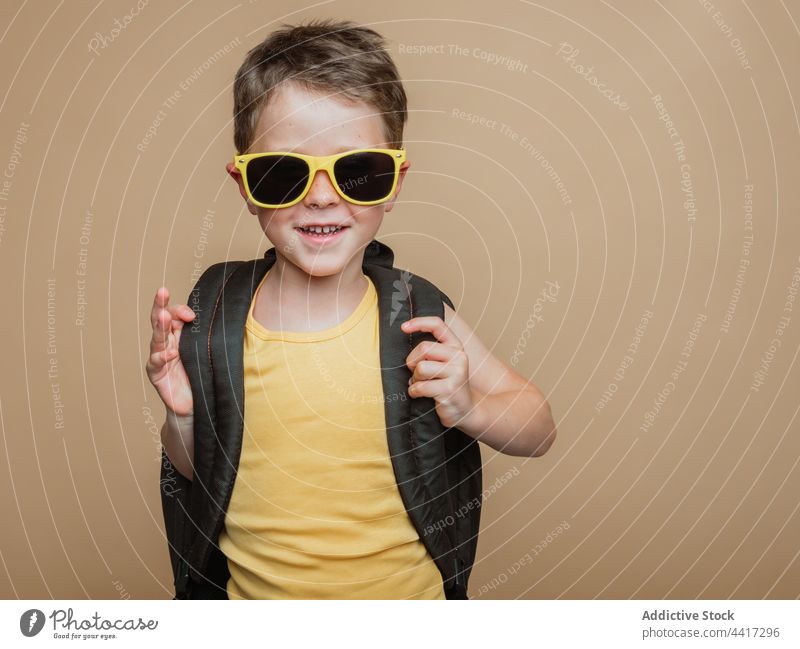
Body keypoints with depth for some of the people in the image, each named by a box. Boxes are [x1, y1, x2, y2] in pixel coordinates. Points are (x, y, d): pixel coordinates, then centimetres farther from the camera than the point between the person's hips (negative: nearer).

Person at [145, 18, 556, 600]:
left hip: (404, 594, 0)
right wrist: (182, 416, -21)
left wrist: (468, 408, -26)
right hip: (256, 594, 1)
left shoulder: (417, 318, -17)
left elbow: (538, 430, -8)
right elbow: (197, 469, -1)